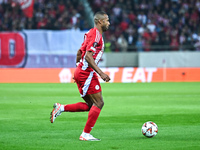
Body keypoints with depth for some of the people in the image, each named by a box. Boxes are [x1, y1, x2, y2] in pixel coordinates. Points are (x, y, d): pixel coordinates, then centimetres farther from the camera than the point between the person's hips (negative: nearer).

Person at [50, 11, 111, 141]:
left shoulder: (92, 33, 17)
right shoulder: (95, 35, -15)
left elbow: (79, 52, 25)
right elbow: (88, 56, -23)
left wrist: (78, 71, 30)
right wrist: (101, 73, -25)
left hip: (81, 72, 10)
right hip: (87, 73, -10)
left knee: (91, 105, 13)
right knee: (99, 103, -7)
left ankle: (61, 108, 8)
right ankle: (86, 134, -6)